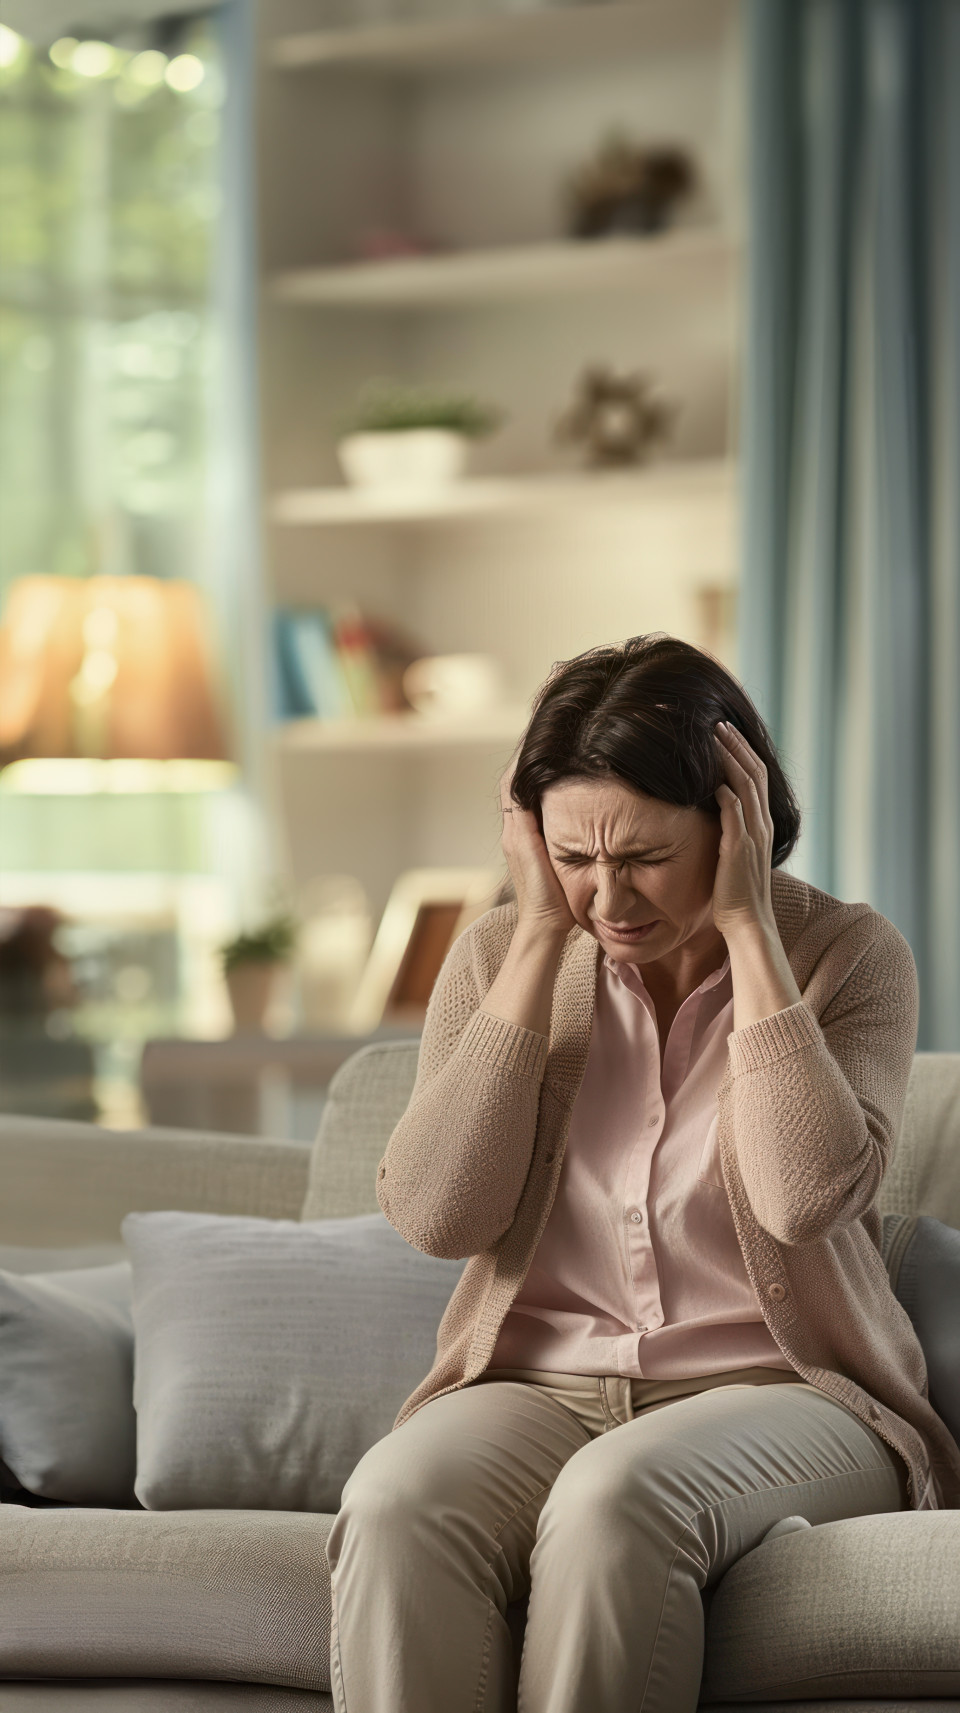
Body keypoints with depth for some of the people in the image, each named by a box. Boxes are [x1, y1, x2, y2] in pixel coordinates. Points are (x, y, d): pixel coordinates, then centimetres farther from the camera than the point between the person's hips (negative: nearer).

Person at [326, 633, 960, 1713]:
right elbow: (434, 1215, -7)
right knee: (397, 1504, -32)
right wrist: (542, 937, -7)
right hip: (540, 1390, 3)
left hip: (781, 1390, -2)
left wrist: (746, 928, -14)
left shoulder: (846, 955, 0)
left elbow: (807, 1195, -19)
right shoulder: (500, 958, 8)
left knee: (614, 1500, -37)